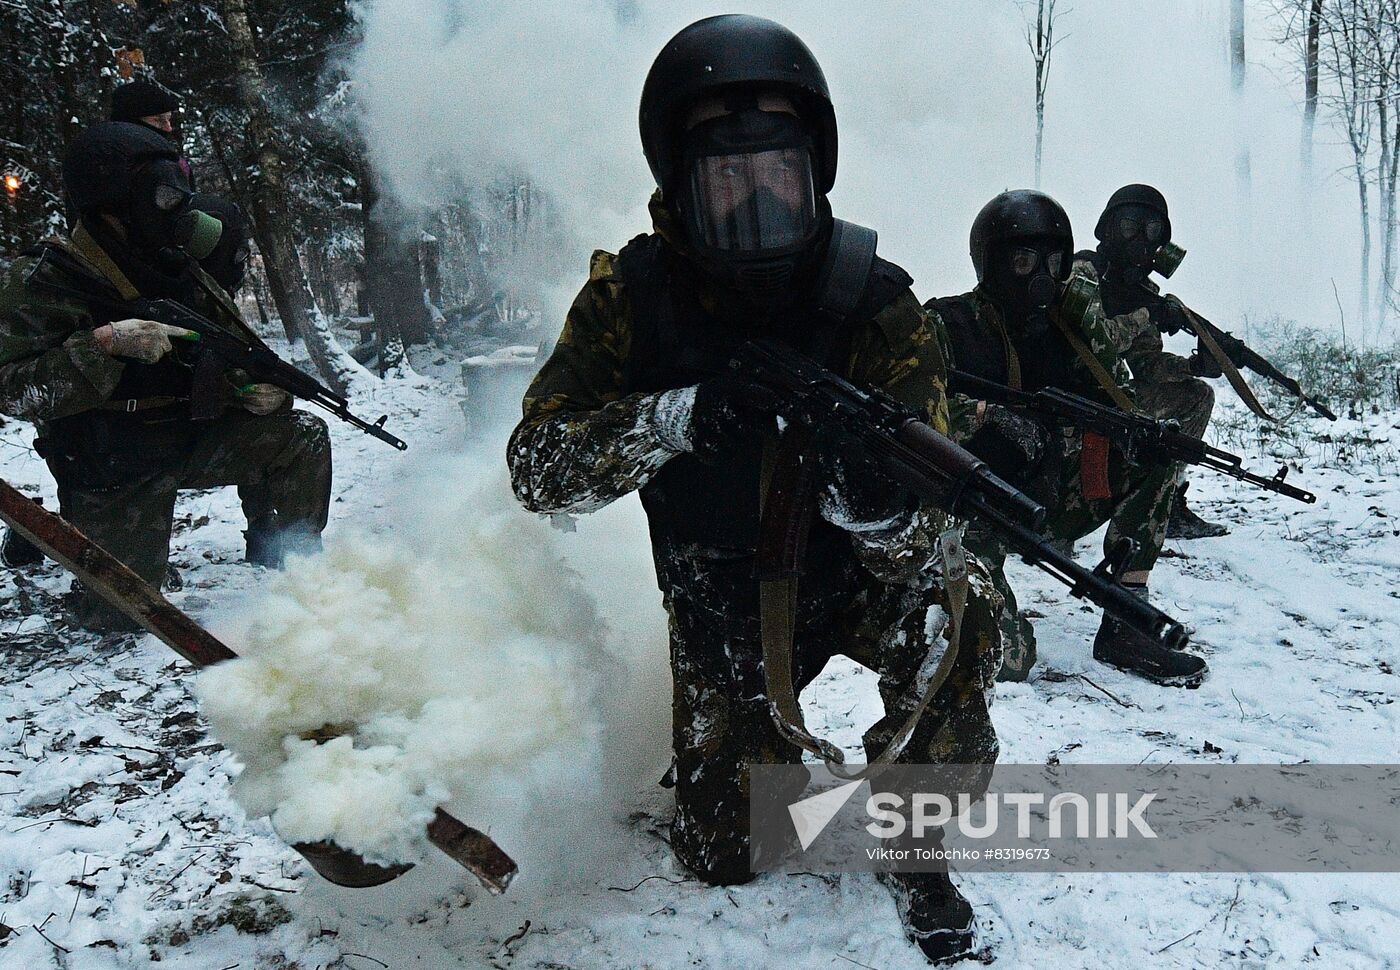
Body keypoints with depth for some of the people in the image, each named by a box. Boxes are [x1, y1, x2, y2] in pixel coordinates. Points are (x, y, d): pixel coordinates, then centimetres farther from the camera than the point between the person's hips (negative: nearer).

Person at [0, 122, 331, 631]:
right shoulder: (46, 278, -18)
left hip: (189, 436, 6)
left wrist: (259, 388, -15)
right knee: (121, 613, -2)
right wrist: (104, 344, -36)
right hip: (115, 468, -6)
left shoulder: (172, 264, 3)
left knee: (301, 435, -10)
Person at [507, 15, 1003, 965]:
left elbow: (922, 526, -26)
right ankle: (743, 741, 38)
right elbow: (537, 465, -23)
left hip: (853, 572, 0)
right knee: (723, 858, 3)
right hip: (721, 608, 1)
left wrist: (877, 503, -50)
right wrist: (671, 418, -40)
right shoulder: (632, 293, -18)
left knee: (955, 623, -33)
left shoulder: (876, 303, -22)